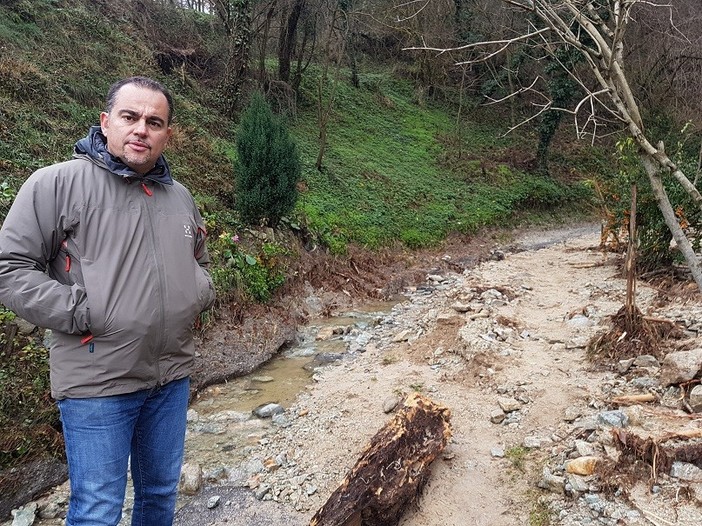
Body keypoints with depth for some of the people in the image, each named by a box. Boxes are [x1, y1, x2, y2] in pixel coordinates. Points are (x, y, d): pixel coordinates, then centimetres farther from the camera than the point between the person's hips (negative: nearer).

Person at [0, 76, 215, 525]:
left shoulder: (180, 196, 9)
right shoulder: (58, 183, -9)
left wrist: (199, 296, 4)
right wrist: (83, 313, -17)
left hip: (173, 377, 6)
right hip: (98, 384, -5)